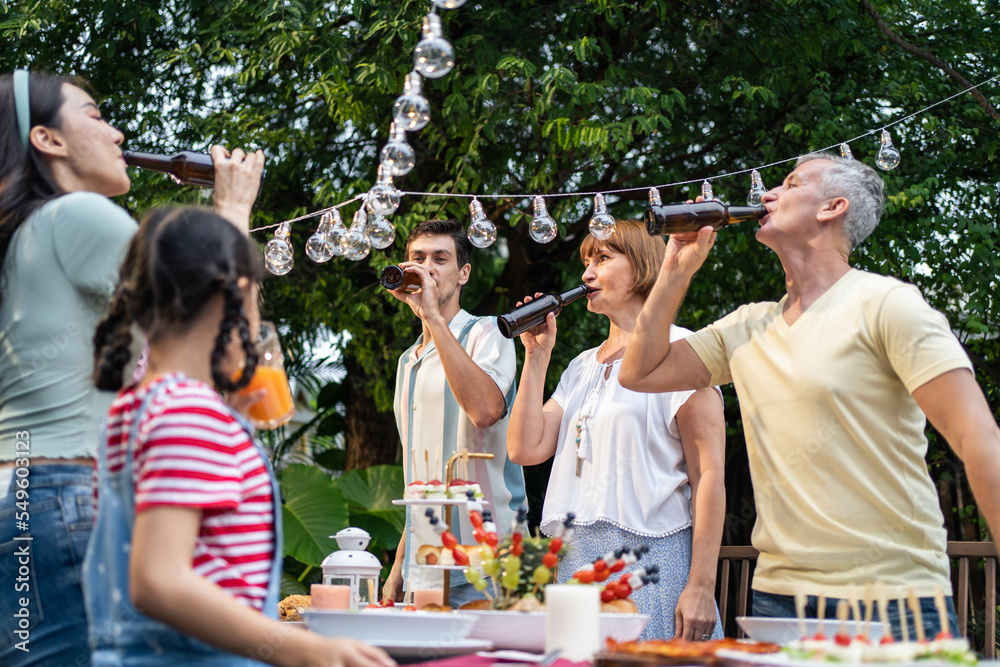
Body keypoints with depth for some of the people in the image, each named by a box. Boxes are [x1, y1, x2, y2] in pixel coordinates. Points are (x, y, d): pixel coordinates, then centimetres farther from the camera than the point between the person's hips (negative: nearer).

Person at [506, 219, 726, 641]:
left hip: (652, 559, -6)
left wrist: (701, 587, -17)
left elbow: (708, 475, -10)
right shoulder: (582, 366, 20)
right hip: (575, 563, 7)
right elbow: (525, 449, 9)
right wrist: (536, 356, 9)